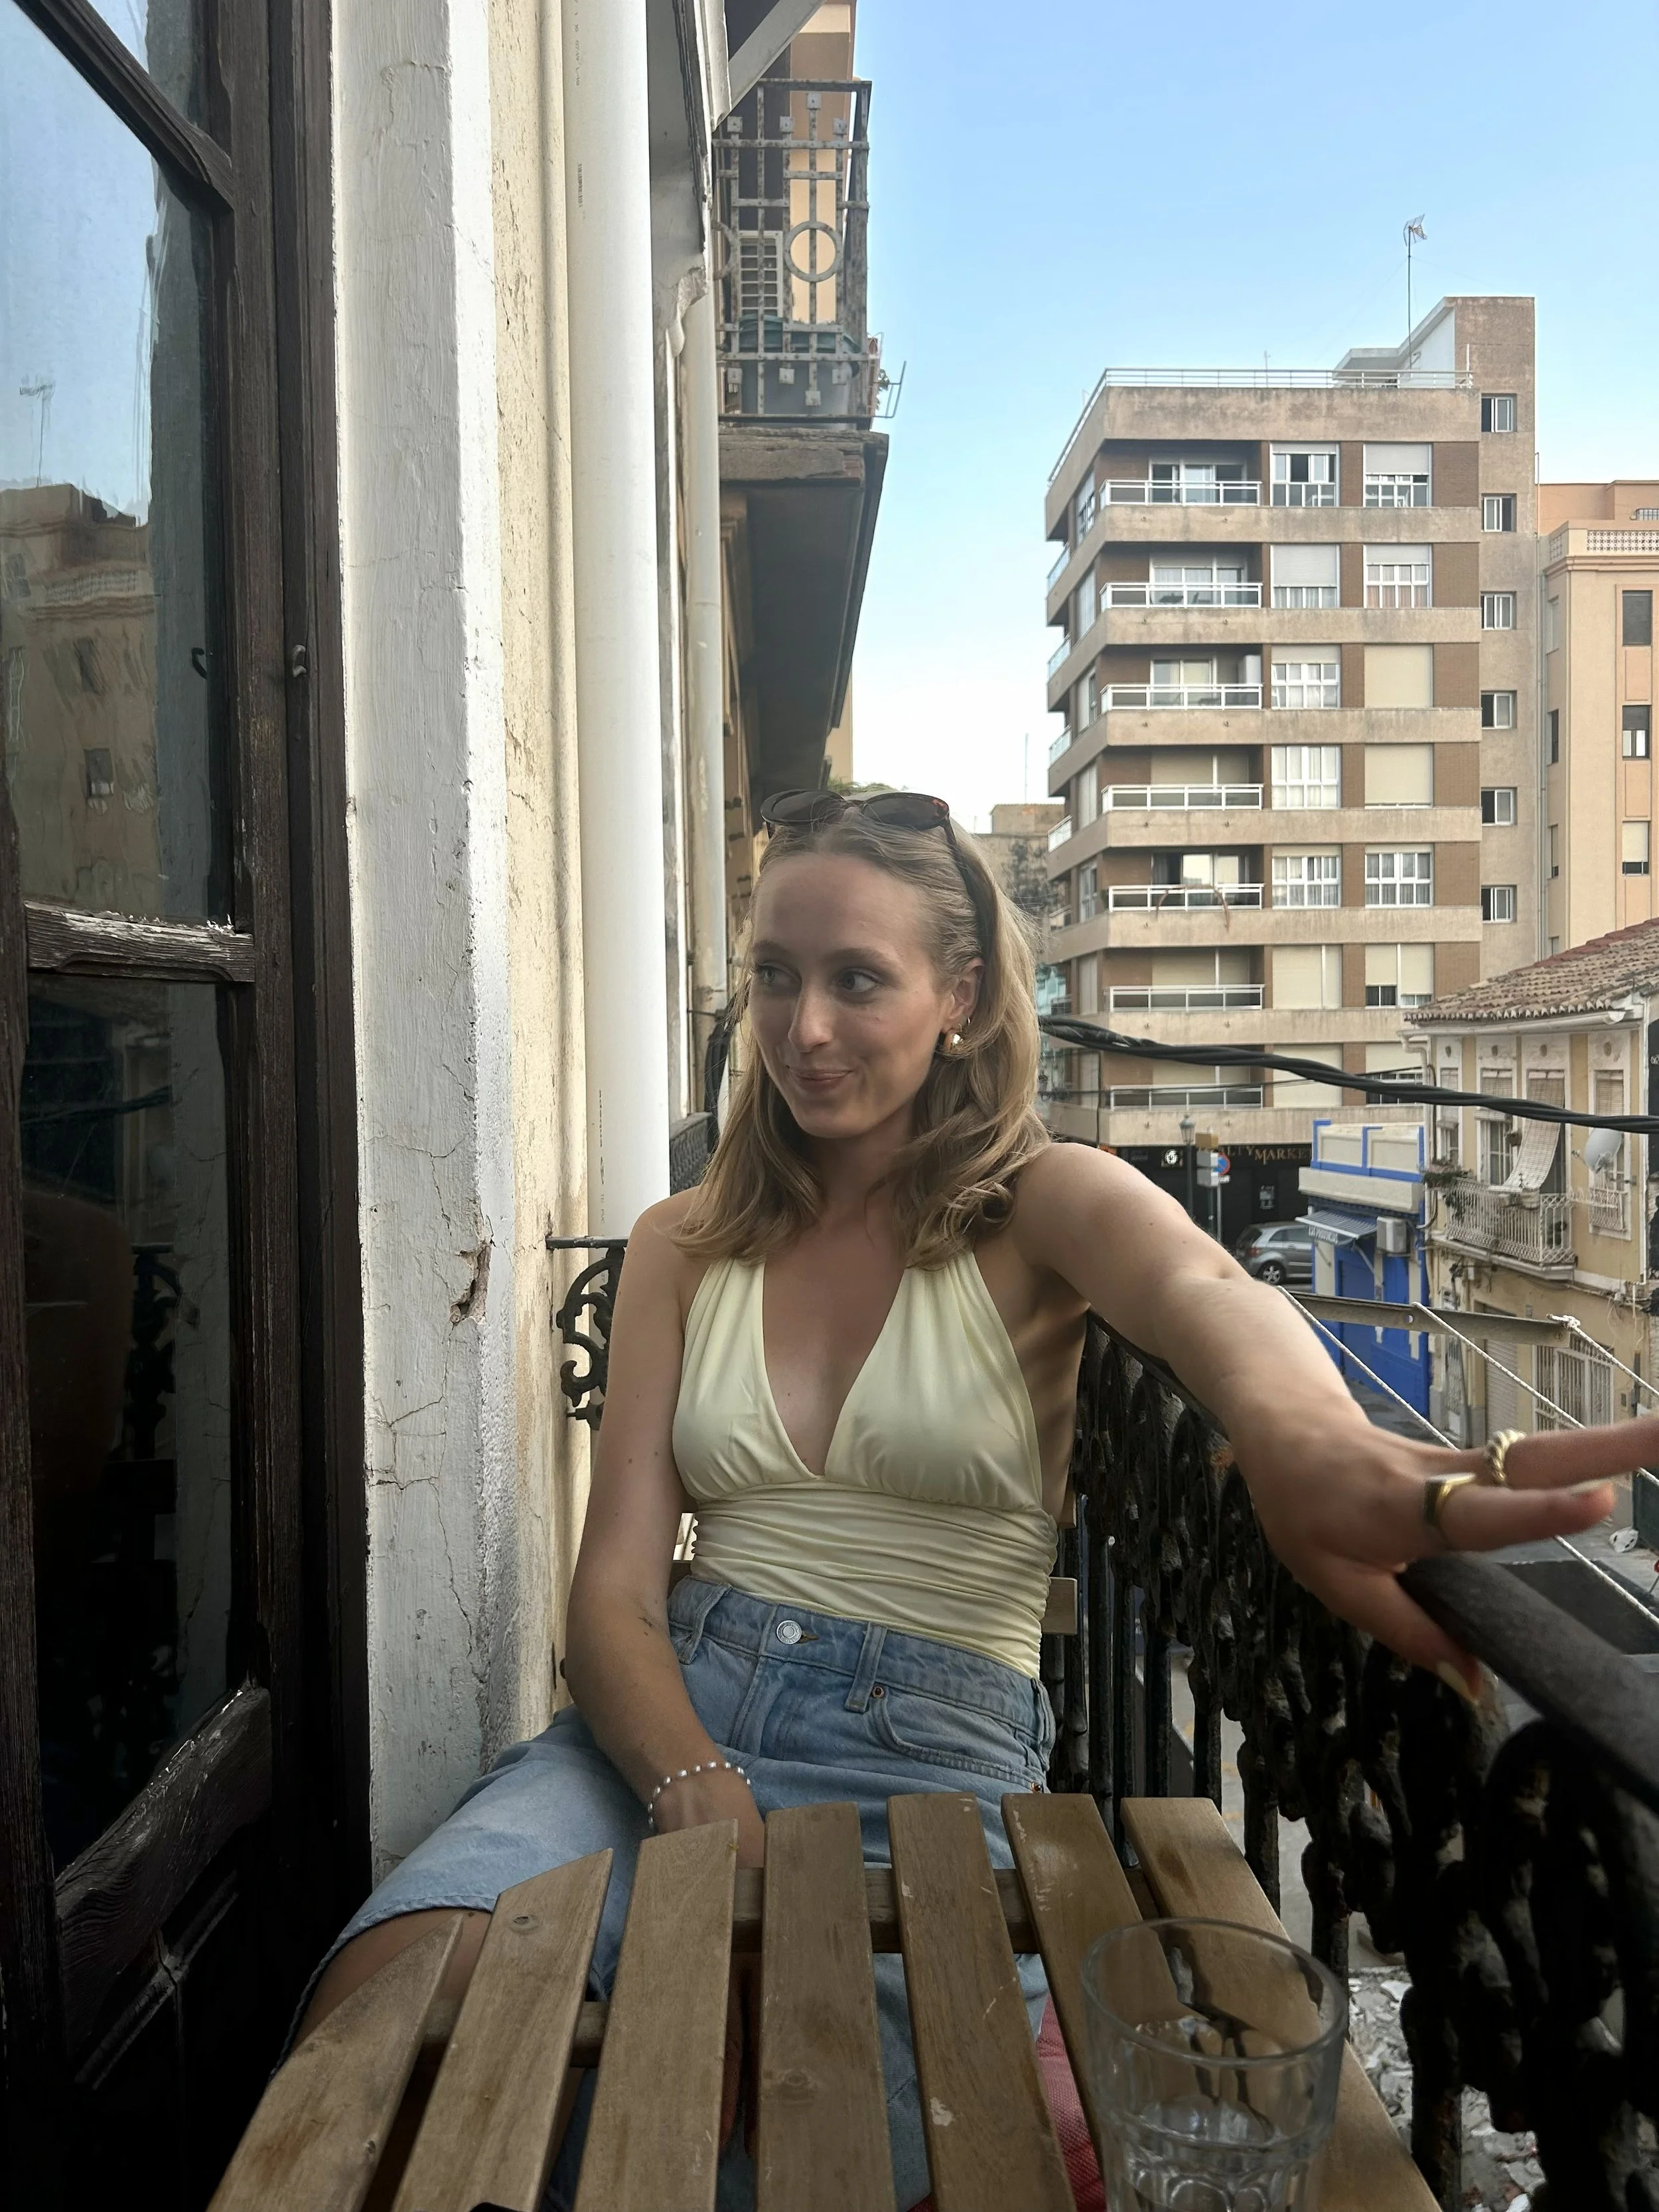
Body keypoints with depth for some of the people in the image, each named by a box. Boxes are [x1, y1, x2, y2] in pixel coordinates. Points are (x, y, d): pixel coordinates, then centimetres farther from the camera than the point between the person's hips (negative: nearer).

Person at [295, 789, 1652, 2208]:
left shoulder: (1039, 1208, -1)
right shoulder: (683, 1247, 9)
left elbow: (1197, 1288, -27)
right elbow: (615, 1588, 2)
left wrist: (1307, 1432, -53)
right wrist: (706, 1807, -20)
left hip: (930, 1751, -2)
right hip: (672, 1715, 3)